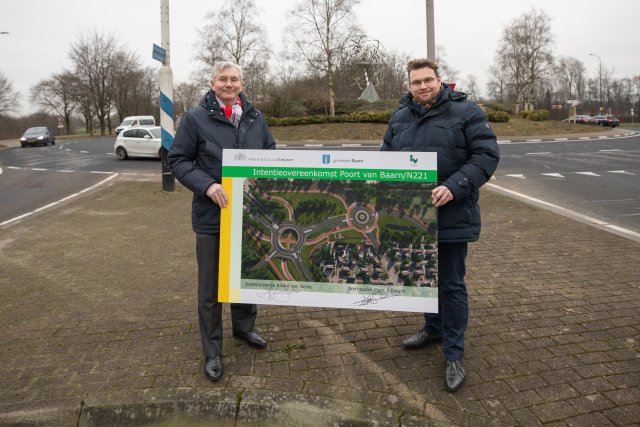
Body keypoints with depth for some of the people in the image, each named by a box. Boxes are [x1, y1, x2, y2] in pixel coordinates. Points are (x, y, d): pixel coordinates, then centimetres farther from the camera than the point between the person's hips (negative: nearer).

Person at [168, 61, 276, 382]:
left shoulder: (256, 118, 8)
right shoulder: (195, 118, -5)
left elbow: (271, 153, 17)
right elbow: (177, 160, -5)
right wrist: (206, 185, -20)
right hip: (212, 215, -4)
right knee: (211, 287, 6)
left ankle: (244, 327, 42)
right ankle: (212, 351, 22)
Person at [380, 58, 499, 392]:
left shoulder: (465, 111, -7)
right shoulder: (400, 116, 9)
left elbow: (487, 155, -11)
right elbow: (386, 156, 17)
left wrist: (454, 187, -24)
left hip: (451, 216, -5)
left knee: (451, 285, 4)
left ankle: (454, 355, 19)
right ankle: (434, 328, 43)